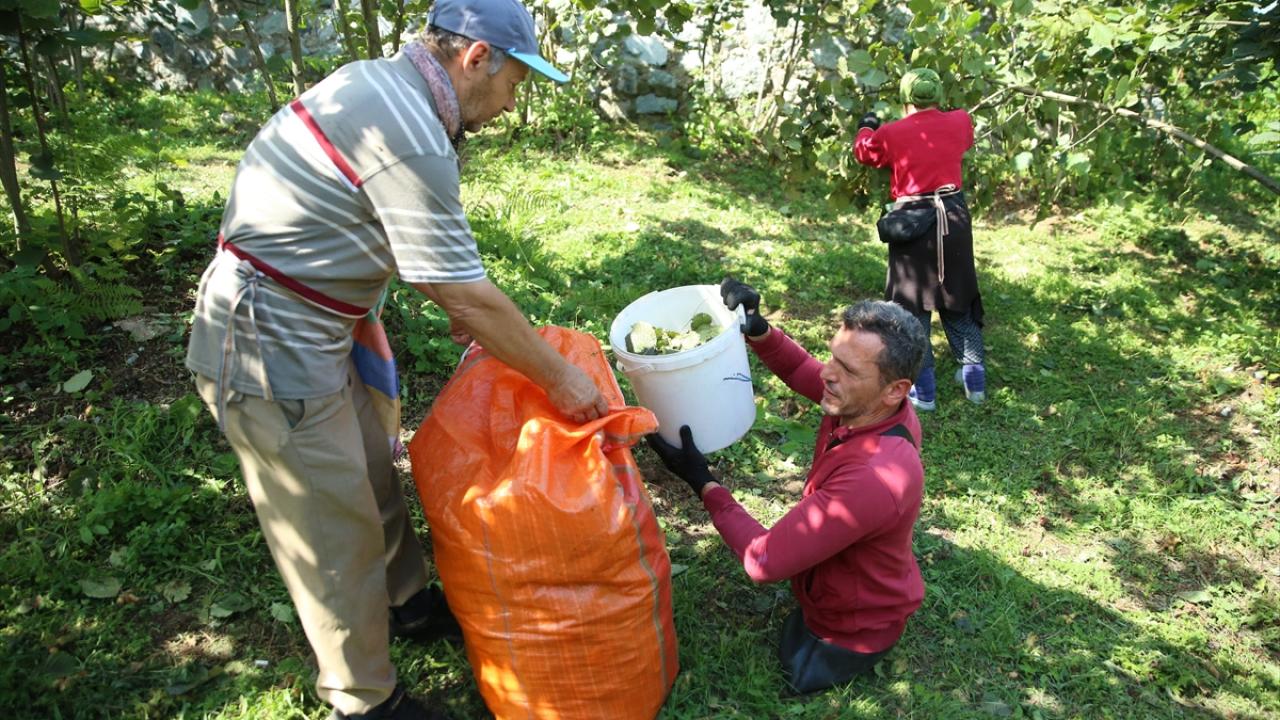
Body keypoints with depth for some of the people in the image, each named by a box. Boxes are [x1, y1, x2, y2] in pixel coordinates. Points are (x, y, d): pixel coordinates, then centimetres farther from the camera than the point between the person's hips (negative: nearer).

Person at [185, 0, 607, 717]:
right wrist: (560, 378, -9)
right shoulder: (414, 142, -25)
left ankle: (408, 600, 47)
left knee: (372, 474, 23)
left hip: (299, 330, 10)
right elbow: (471, 298, -21)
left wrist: (456, 302, 21)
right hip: (271, 355, -10)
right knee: (337, 536, 6)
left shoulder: (375, 77, 5)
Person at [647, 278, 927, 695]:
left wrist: (702, 483, -25)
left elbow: (763, 561, -36)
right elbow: (802, 371, 1)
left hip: (853, 630, -7)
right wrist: (758, 331, -21)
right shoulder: (870, 405, -19)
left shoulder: (873, 479, -43)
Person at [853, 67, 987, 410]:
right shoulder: (960, 122, 2)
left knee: (911, 306, 6)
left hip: (913, 224, -4)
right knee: (958, 301, 17)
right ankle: (974, 380, 24)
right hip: (954, 218, 4)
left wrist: (867, 126, 34)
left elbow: (863, 151, 13)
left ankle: (923, 390, 10)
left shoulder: (891, 134, -7)